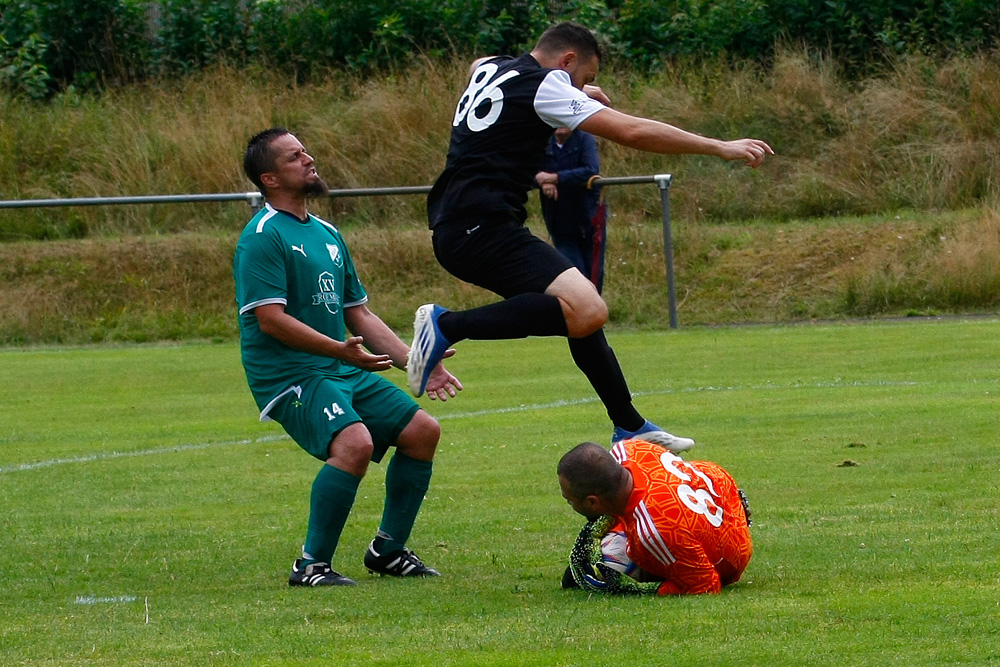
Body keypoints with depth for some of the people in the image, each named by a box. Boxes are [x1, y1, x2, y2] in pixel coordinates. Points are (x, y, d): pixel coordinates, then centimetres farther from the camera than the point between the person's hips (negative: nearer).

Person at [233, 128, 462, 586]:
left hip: (344, 373, 9)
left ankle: (388, 549, 16)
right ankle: (312, 566, -20)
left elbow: (359, 315, 22)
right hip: (289, 376, -9)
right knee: (354, 442, -30)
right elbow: (271, 319, -19)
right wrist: (340, 350, -28)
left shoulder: (328, 234, 18)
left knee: (422, 429, 4)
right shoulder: (263, 236, -10)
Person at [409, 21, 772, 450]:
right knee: (586, 310, -26)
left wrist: (578, 91, 44)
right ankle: (447, 326, -21)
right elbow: (632, 131, -12)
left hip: (455, 229, 11)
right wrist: (720, 148, -7)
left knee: (581, 311, 17)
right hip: (481, 226, -11)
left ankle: (630, 427, 21)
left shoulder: (491, 69, 18)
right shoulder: (543, 87, -7)